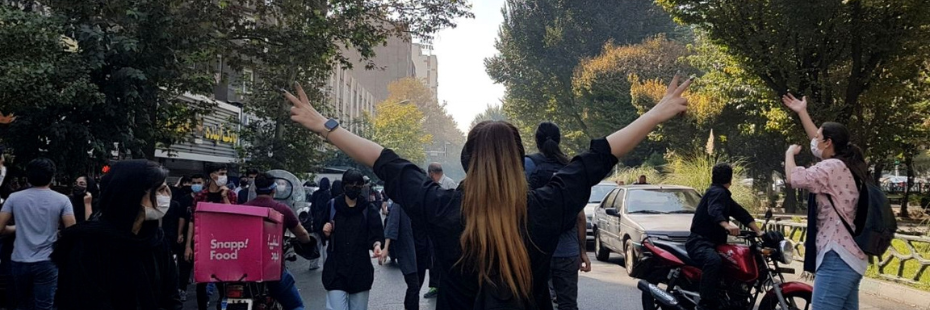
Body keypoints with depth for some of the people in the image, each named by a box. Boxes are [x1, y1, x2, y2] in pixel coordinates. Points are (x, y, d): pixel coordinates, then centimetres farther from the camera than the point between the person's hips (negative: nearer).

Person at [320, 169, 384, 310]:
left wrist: (376, 245, -24)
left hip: (361, 268, 0)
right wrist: (326, 230, -9)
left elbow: (376, 234, -3)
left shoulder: (368, 208, 1)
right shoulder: (333, 205, 4)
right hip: (336, 268, 0)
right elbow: (324, 233, 14)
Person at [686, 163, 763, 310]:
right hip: (700, 242, -11)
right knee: (713, 261, -41)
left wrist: (759, 232, 8)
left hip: (712, 242, 11)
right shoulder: (717, 192, -11)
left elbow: (741, 213, 17)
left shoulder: (723, 195, 20)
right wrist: (727, 226, -50)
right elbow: (714, 212, -32)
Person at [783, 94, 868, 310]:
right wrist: (802, 113, 38)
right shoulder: (844, 165, 17)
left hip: (837, 259, -10)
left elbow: (794, 178, -18)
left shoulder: (834, 167, -12)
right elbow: (819, 145, 32)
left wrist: (790, 152, 2)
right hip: (851, 258, 10)